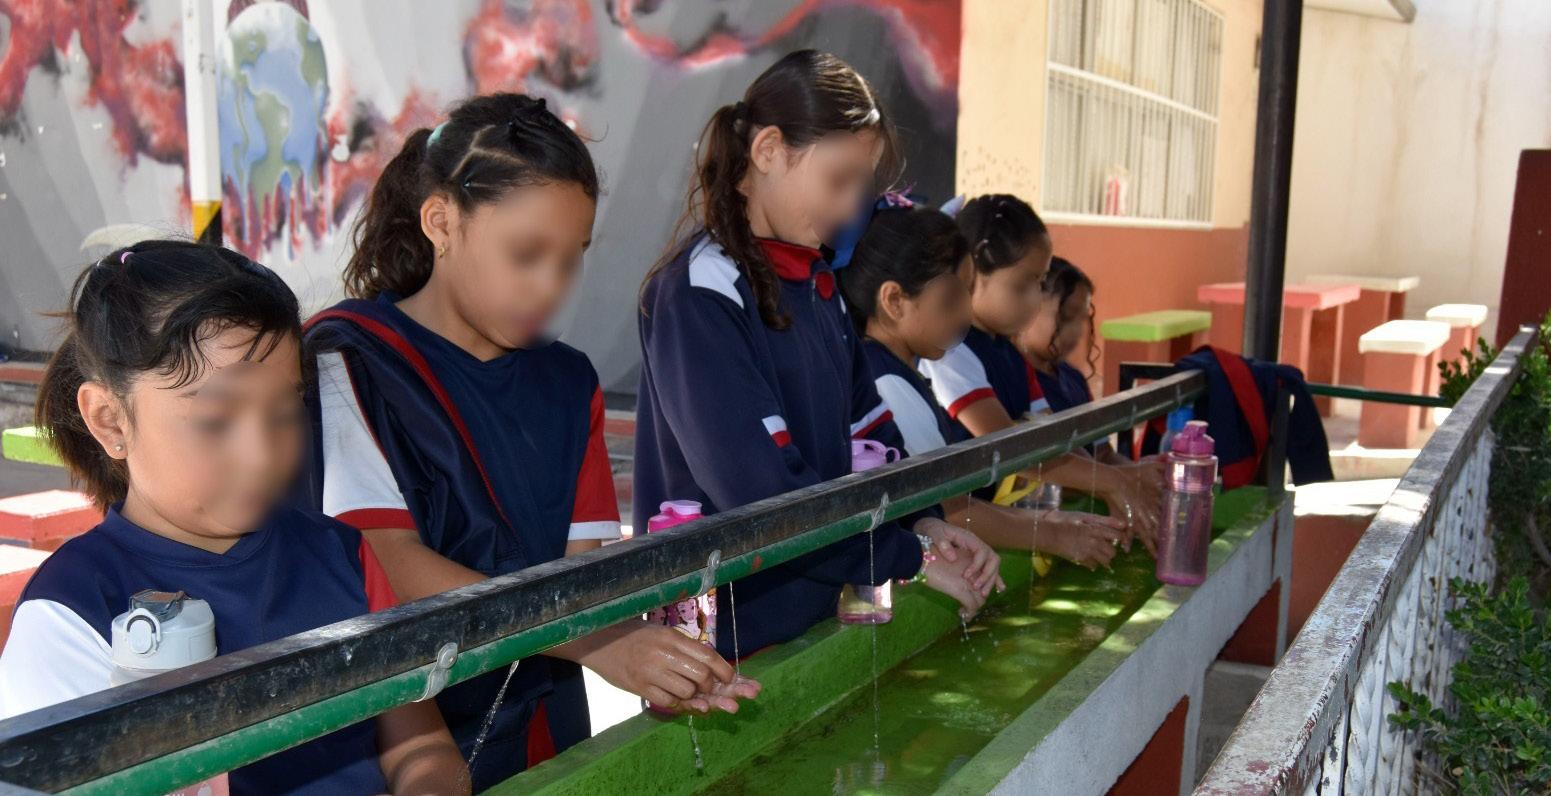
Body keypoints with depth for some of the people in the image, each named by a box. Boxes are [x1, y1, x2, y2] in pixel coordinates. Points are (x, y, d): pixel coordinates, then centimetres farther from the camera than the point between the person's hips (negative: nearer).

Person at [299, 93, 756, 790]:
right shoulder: (350, 361, -11)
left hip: (543, 731, 5)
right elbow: (393, 565, -20)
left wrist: (652, 665, -21)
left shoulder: (568, 383, 4)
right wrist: (597, 642, -28)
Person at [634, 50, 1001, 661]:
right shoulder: (699, 294, -19)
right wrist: (912, 559, -18)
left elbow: (865, 428, 7)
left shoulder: (815, 283, 7)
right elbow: (763, 493, -25)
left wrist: (925, 522, -9)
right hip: (723, 635, -8)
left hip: (812, 611, 8)